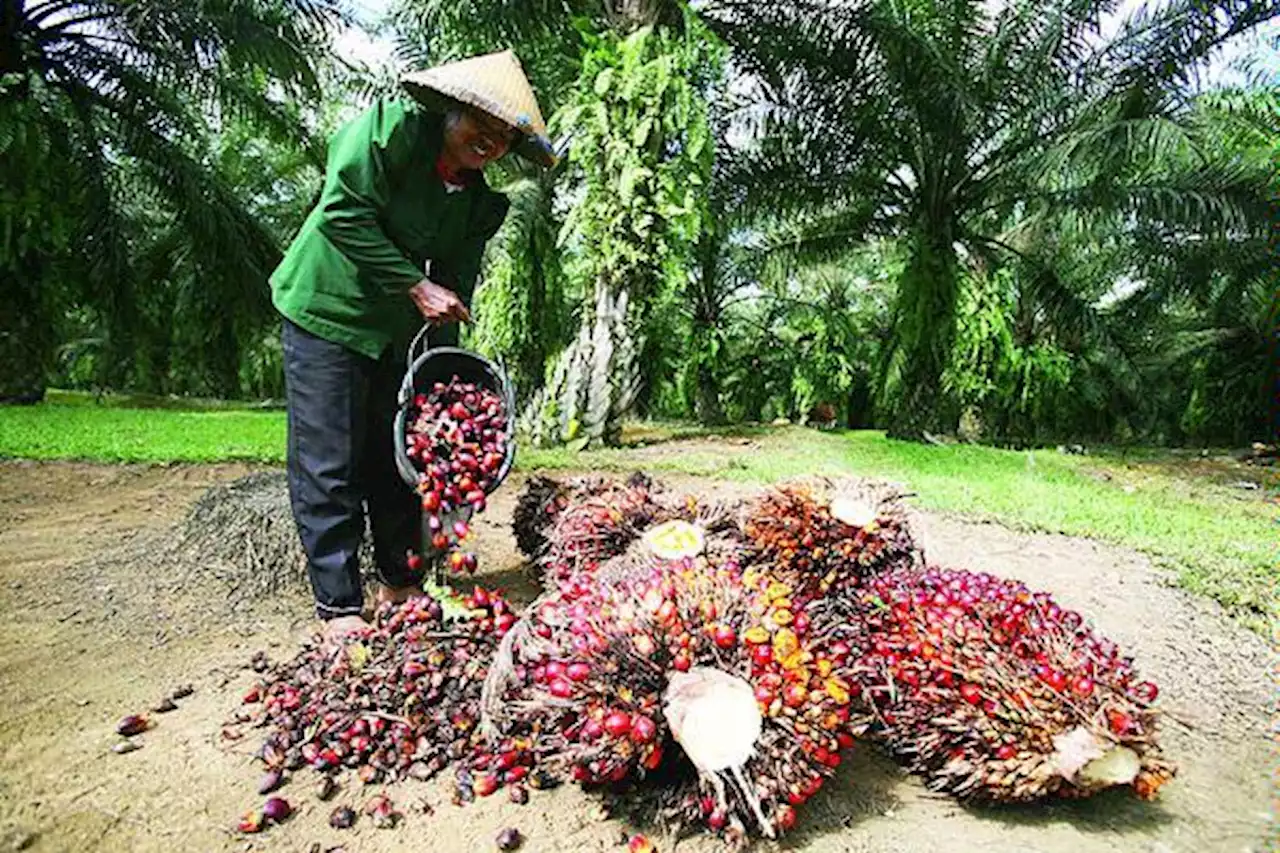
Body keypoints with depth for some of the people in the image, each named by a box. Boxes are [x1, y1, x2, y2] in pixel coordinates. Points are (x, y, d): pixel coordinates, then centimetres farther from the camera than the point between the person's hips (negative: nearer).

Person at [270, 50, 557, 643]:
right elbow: (343, 212, -21)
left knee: (400, 456, 8)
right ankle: (338, 607, 3)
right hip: (327, 311, -6)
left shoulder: (480, 199, 3)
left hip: (398, 329, 6)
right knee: (328, 465, -5)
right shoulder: (393, 125, -14)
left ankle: (398, 583, 23)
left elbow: (457, 284, 3)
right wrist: (416, 285, -21)